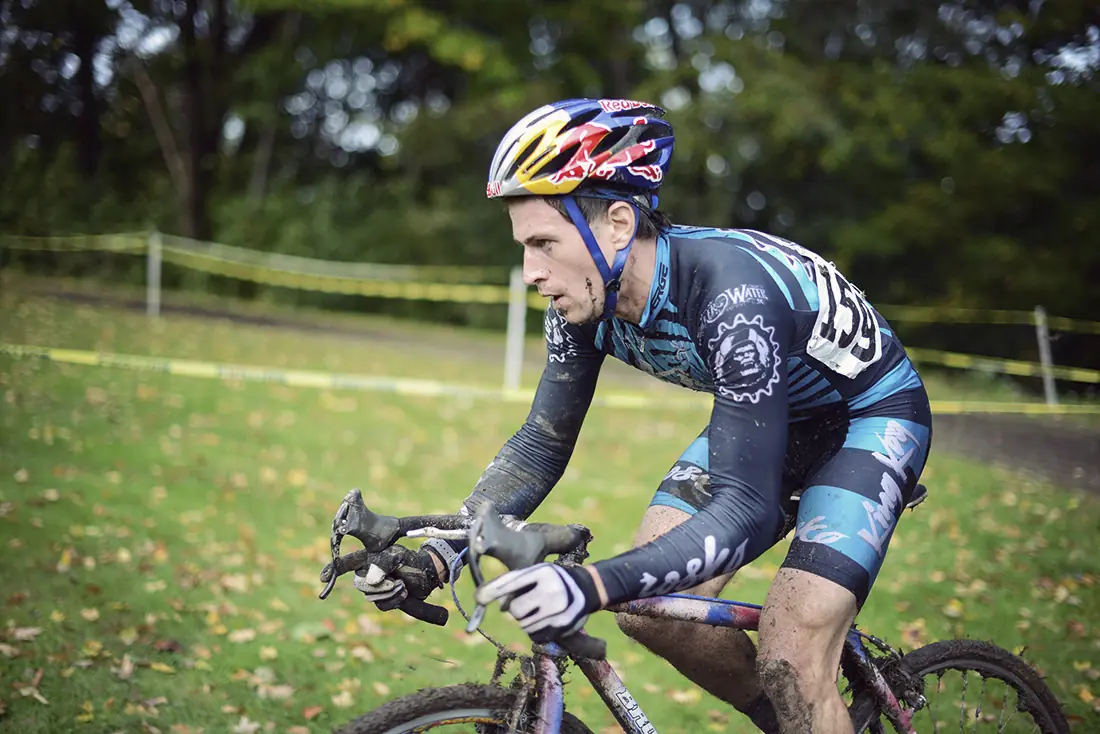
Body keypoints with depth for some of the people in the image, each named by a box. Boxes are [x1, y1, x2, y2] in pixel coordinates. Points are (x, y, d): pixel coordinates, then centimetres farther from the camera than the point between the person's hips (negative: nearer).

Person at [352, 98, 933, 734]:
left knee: (789, 659, -21)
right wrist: (436, 557, -18)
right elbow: (542, 445, -5)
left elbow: (747, 509, -41)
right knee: (649, 605, -7)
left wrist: (593, 585, -54)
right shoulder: (588, 300, -16)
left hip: (871, 416, -7)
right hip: (773, 420, 7)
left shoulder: (731, 295, -38)